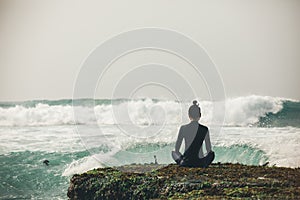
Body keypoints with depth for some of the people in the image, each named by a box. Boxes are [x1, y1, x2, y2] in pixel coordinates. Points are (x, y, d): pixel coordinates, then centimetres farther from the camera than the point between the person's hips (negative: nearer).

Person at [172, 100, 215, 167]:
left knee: (173, 153, 33)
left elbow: (176, 150, 1)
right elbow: (209, 150, 4)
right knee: (212, 154, 34)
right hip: (200, 163, 0)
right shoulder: (205, 129, -5)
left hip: (186, 163, 0)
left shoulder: (183, 128, -7)